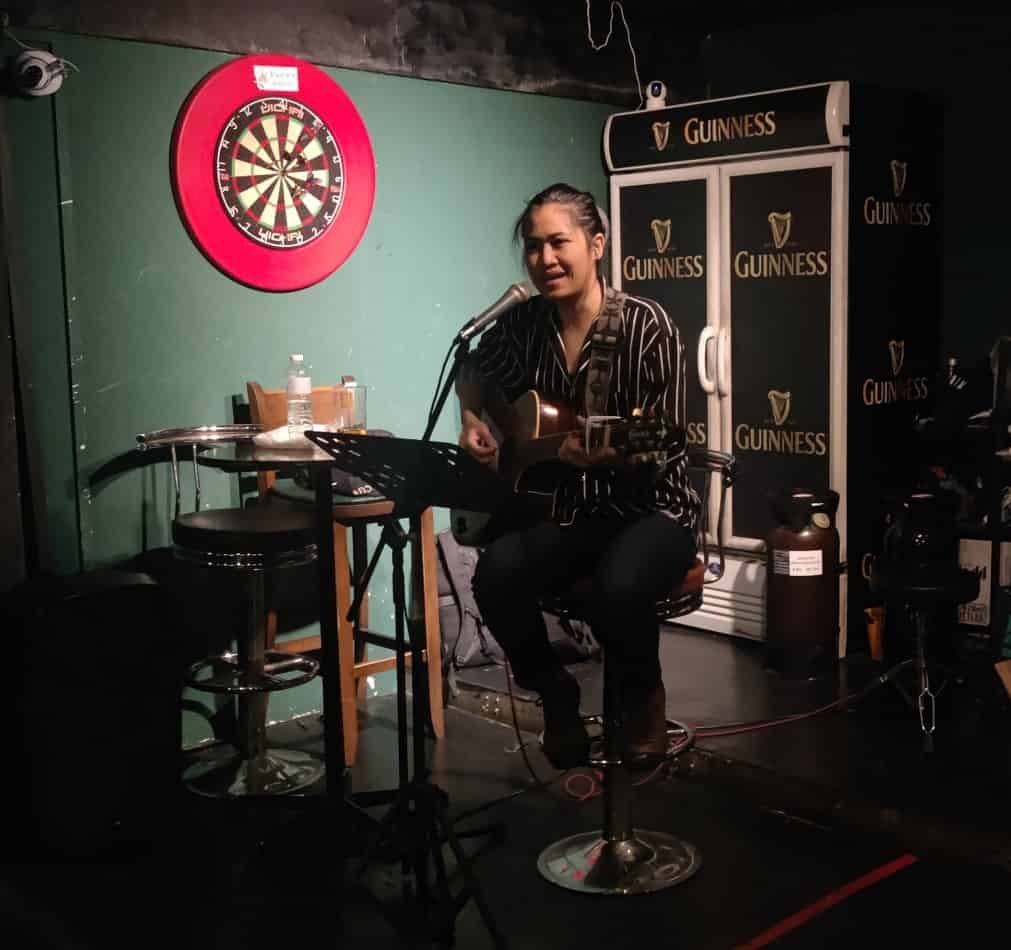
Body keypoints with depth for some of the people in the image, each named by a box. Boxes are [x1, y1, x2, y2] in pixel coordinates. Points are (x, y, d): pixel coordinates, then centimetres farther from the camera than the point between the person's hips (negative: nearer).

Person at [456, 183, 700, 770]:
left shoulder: (647, 326, -14)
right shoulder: (523, 324, -1)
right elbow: (474, 373, 21)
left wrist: (609, 454, -35)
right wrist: (473, 421, 2)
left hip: (650, 509, -4)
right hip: (564, 508, 4)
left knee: (619, 588, -36)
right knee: (496, 574, -27)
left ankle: (644, 696, 1)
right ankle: (555, 692, 3)